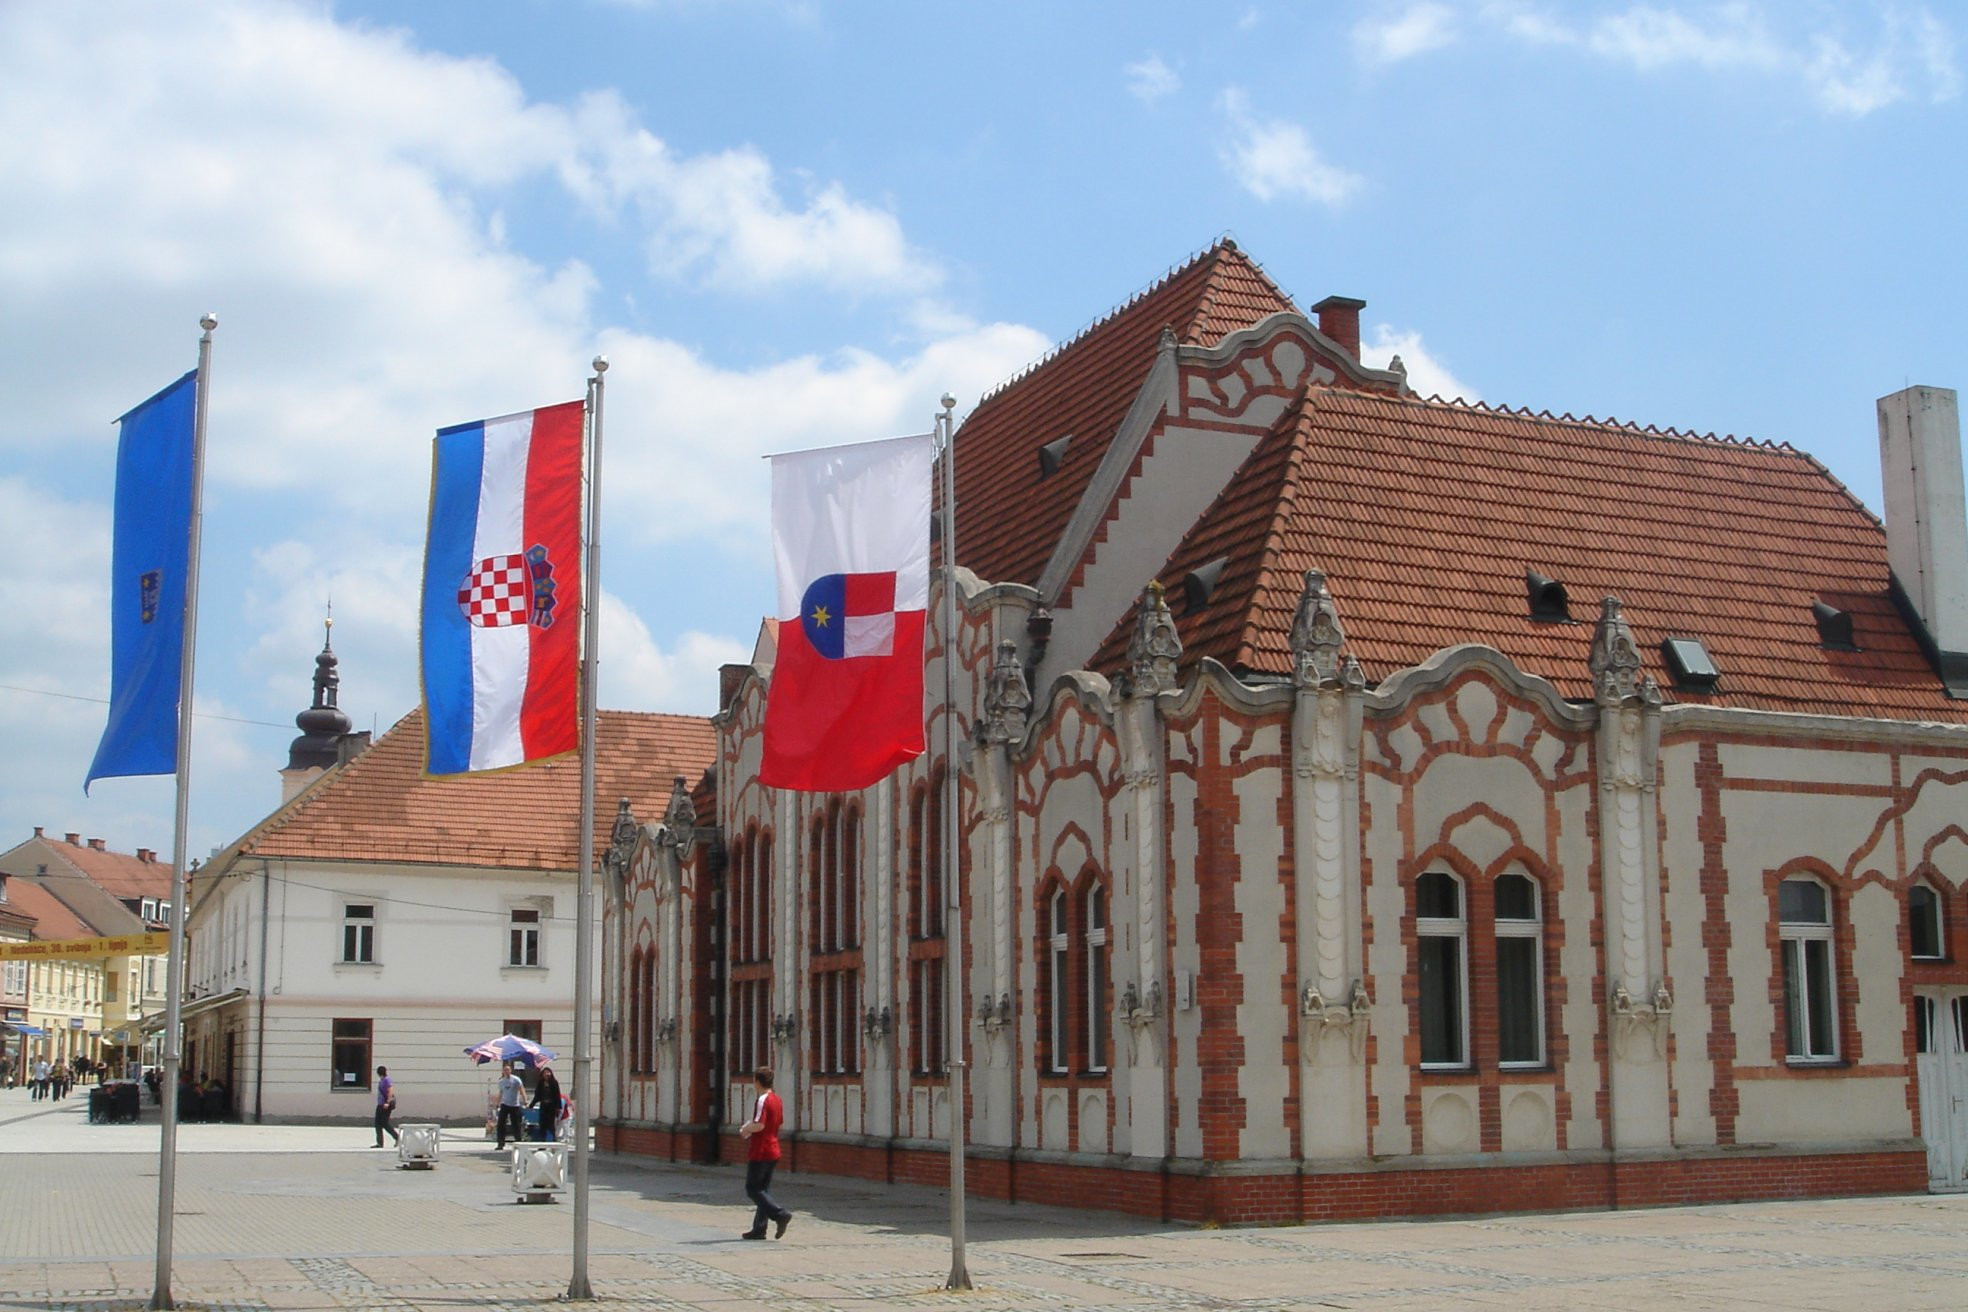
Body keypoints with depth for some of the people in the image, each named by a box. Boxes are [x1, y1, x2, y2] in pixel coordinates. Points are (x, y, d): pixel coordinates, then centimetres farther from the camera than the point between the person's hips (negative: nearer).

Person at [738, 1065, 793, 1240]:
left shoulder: (762, 1100, -17)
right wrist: (750, 1127, 17)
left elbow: (759, 1125, -26)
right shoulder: (777, 1100, 11)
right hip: (773, 1152, 9)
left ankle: (780, 1214, -15)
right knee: (762, 1189, 12)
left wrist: (745, 1129, -7)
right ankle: (759, 1229, 12)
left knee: (752, 1189, -3)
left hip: (760, 1152, -9)